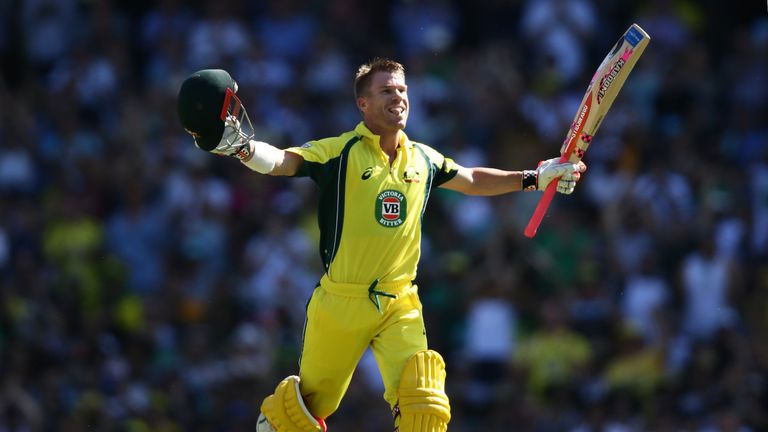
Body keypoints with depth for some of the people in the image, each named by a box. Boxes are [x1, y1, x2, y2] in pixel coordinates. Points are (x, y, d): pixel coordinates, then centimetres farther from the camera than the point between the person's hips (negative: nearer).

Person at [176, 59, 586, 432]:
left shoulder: (423, 159, 7)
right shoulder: (340, 152, -9)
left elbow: (472, 181, 26)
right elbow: (281, 161, -24)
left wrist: (536, 178, 26)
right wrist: (241, 146, -44)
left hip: (399, 305, 3)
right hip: (340, 303, -3)